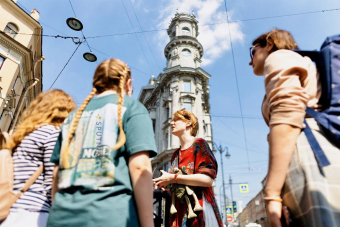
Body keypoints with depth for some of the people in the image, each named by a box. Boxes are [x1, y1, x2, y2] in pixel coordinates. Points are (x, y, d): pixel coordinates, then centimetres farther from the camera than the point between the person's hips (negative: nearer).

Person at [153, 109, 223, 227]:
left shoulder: (199, 144, -4)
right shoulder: (175, 154, 15)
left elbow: (208, 179, -17)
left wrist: (173, 178, -15)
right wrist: (165, 184, 0)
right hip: (180, 211, 6)